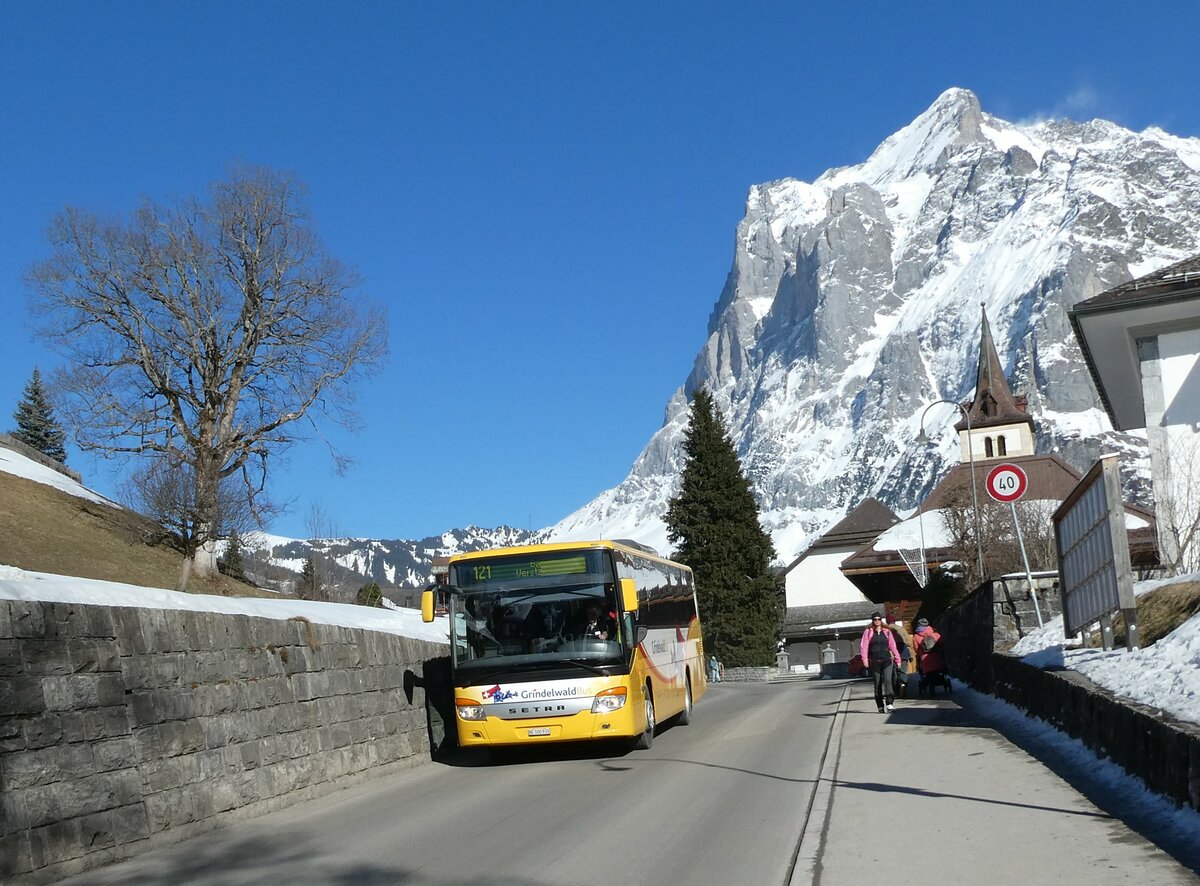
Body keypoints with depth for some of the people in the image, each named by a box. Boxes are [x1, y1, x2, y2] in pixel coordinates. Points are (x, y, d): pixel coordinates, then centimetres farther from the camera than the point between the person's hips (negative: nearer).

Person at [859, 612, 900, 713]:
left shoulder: (887, 632, 10)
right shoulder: (868, 632, 6)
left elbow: (893, 646, 12)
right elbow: (863, 646, -2)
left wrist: (897, 659, 10)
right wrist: (864, 659, -13)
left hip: (887, 660, 0)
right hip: (874, 662, 0)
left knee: (887, 680, -17)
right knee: (877, 684, 3)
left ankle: (889, 704, -22)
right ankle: (880, 706, 9)